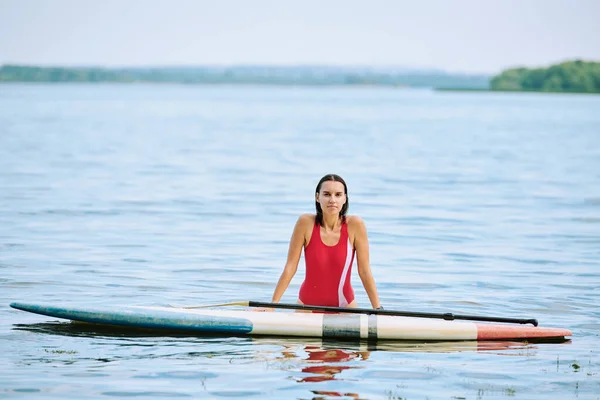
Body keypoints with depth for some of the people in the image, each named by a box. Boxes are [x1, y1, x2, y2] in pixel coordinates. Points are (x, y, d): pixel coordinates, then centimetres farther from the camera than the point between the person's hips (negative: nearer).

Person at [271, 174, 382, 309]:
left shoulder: (354, 225, -12)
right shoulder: (306, 223, -12)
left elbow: (364, 271, -7)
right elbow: (290, 268, -8)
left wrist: (378, 309, -9)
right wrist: (272, 305, -9)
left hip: (344, 306, 0)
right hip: (308, 305, 0)